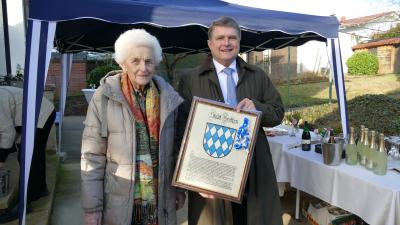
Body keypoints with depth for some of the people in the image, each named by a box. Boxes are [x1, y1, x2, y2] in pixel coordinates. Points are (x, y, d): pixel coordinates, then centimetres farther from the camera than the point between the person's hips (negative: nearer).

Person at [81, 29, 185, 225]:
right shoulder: (104, 97, -12)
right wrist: (92, 206, -9)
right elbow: (92, 156, -9)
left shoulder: (169, 97, -3)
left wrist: (180, 187, 8)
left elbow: (176, 147, 6)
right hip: (119, 201, -2)